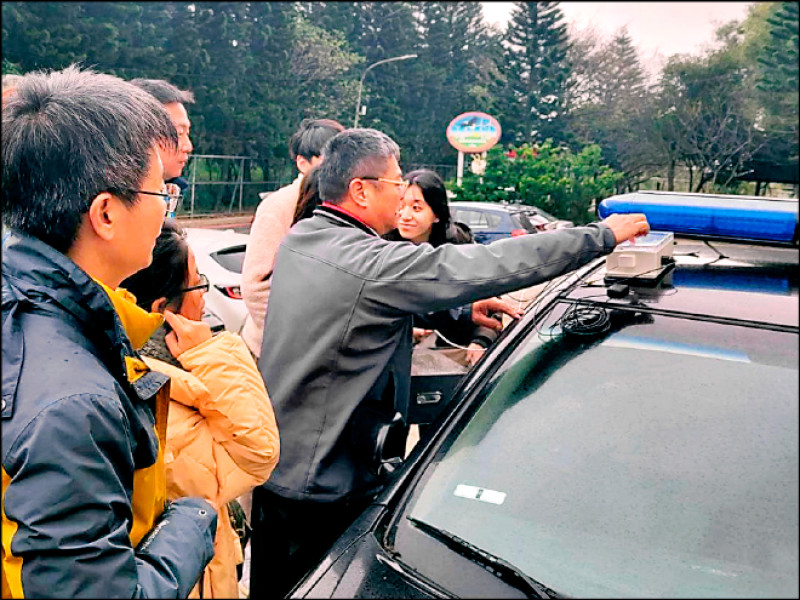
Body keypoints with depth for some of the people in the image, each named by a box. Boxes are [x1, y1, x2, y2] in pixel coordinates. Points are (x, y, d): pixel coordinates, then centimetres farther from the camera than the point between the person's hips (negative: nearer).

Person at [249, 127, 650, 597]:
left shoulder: (300, 237, 2)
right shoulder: (371, 264, -27)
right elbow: (492, 264, -25)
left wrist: (465, 308, 11)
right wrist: (603, 235, -15)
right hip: (321, 486, -8)